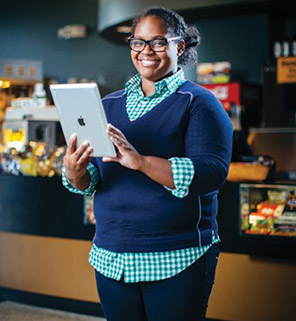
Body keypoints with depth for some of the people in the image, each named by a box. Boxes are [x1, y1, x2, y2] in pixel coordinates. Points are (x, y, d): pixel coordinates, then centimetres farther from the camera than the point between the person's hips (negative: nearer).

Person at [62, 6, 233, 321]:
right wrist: (75, 173, -14)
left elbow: (212, 172, -17)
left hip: (178, 260, -4)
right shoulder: (109, 104, 12)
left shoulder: (198, 102, -3)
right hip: (111, 258, 5)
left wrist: (140, 161, -28)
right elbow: (90, 181, 10)